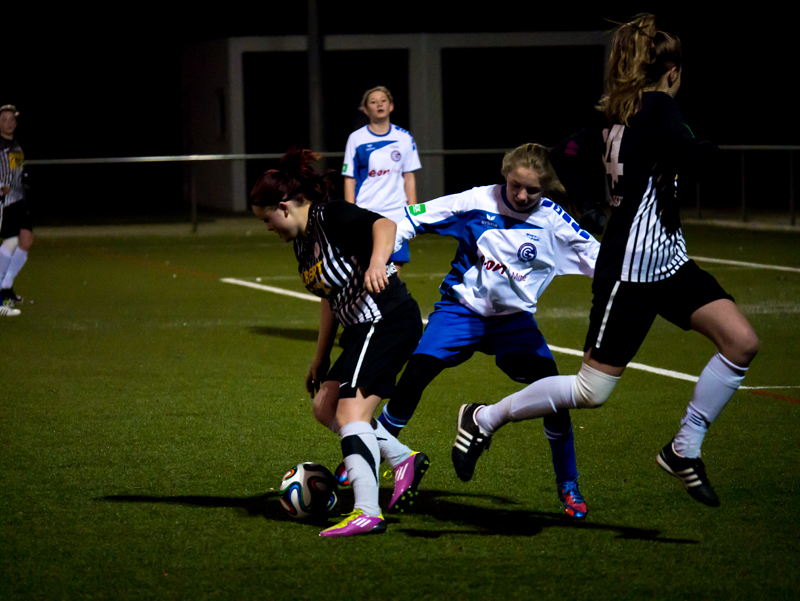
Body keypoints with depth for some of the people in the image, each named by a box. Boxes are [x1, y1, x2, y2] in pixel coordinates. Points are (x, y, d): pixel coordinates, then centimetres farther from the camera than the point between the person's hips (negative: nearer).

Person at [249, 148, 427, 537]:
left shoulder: (332, 217, -14)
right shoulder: (303, 241, 15)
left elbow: (383, 225, -32)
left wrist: (377, 263, -51)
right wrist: (321, 358, 26)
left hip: (387, 321, -11)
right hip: (364, 328, 11)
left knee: (350, 413, -19)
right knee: (324, 408, 15)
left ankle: (367, 512, -25)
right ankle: (403, 459, 21)